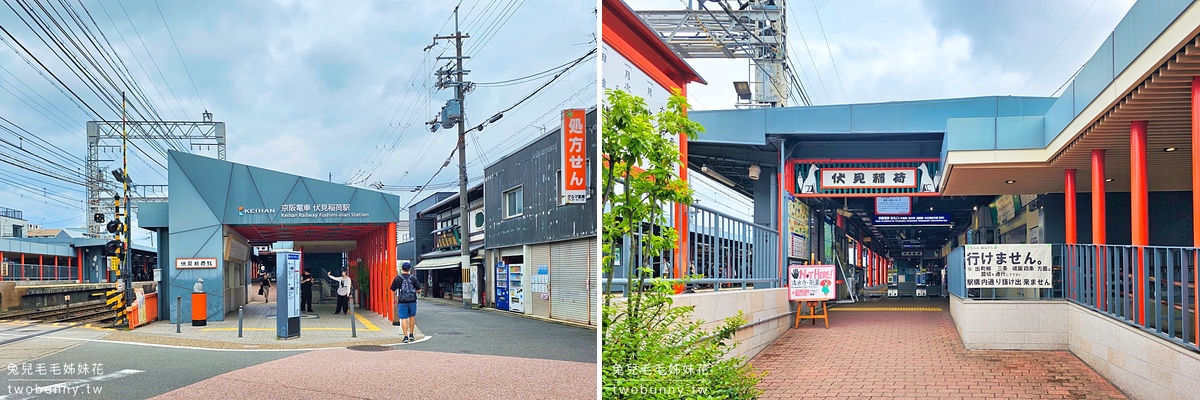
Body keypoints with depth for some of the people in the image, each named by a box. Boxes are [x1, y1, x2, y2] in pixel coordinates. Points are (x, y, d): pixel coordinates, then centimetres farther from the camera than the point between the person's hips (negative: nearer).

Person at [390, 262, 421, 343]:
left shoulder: (397, 278, -3)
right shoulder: (413, 278, -1)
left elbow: (393, 289, 3)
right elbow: (418, 289, 1)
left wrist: (395, 298, 20)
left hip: (402, 301, -2)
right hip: (412, 300, 2)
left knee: (404, 318, 0)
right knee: (412, 317, 18)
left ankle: (406, 336, -5)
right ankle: (411, 335, 21)